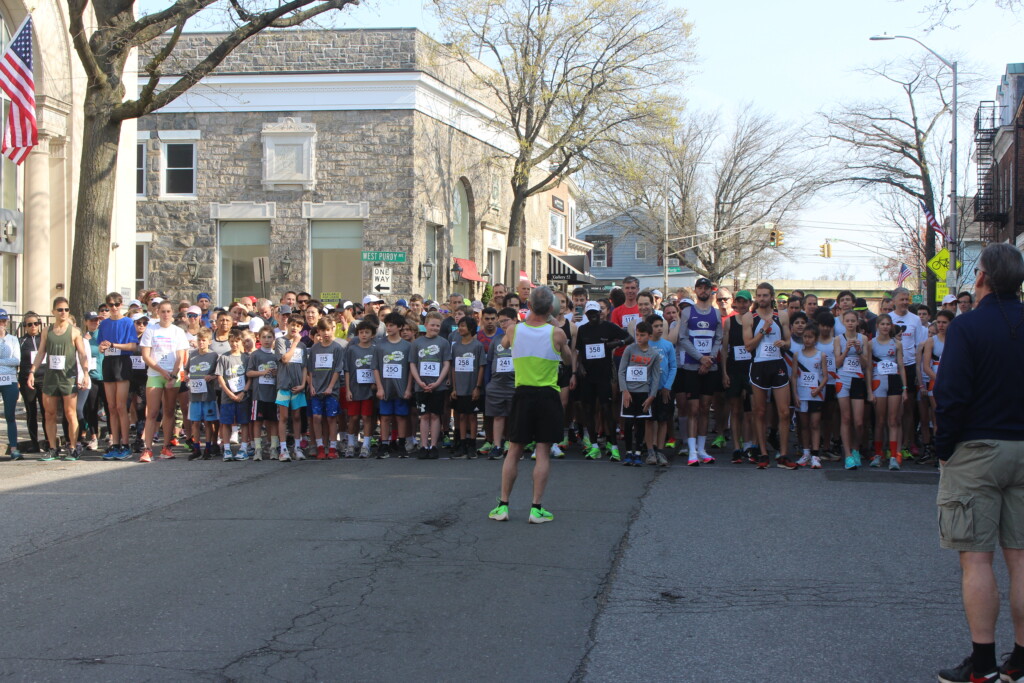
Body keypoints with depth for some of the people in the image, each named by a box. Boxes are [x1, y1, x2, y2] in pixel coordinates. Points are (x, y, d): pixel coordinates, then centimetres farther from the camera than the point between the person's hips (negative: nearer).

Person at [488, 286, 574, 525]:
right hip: (548, 395, -2)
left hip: (522, 394, 2)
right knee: (543, 453, 2)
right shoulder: (557, 334, -8)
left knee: (514, 451, 10)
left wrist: (529, 317, 27)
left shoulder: (514, 331, -4)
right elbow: (568, 359, 10)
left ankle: (503, 505, 10)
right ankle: (536, 509, 0)